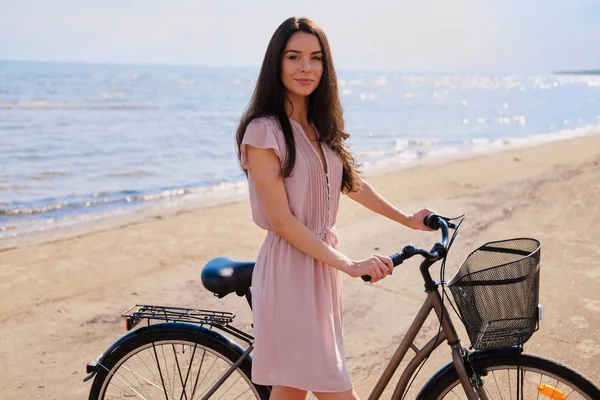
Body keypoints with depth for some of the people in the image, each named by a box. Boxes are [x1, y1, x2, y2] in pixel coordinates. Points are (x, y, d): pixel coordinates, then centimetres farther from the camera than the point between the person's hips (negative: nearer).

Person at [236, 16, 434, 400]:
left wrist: (408, 219, 27)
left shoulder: (321, 127, 11)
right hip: (290, 270, -7)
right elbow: (282, 221, -16)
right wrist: (348, 264, -18)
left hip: (322, 264, 7)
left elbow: (351, 182, 24)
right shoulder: (264, 130, -13)